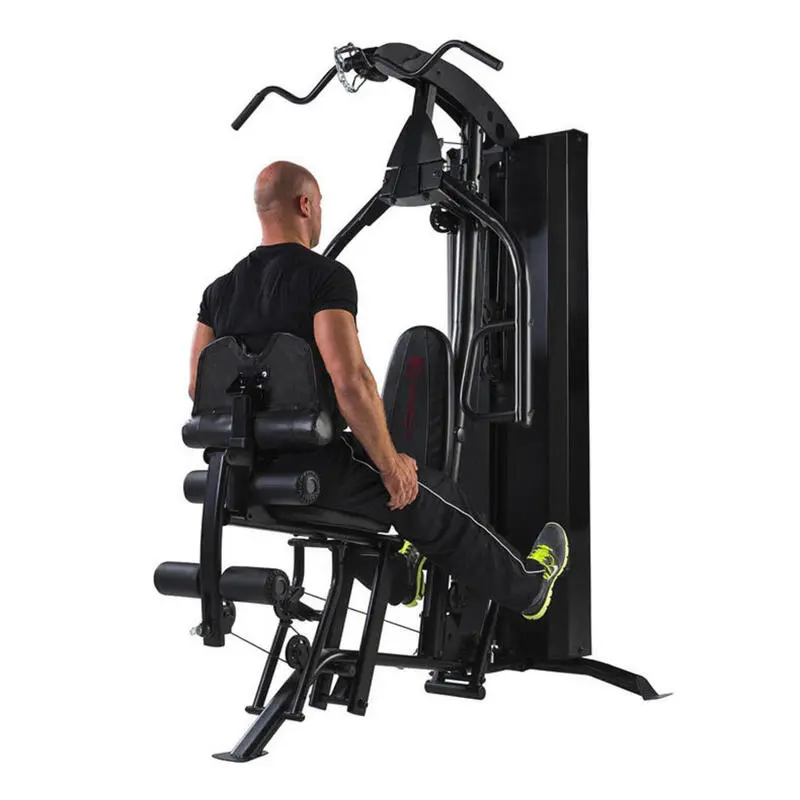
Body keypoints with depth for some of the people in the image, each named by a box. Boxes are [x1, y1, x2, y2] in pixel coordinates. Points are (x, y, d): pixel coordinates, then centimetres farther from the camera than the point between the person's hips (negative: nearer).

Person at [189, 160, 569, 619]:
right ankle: (527, 586, 39)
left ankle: (398, 579, 57)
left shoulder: (221, 290, 7)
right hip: (314, 468, -7)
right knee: (434, 499, 17)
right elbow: (351, 381, -26)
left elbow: (200, 387, 10)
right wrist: (390, 465, -13)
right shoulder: (325, 276, -16)